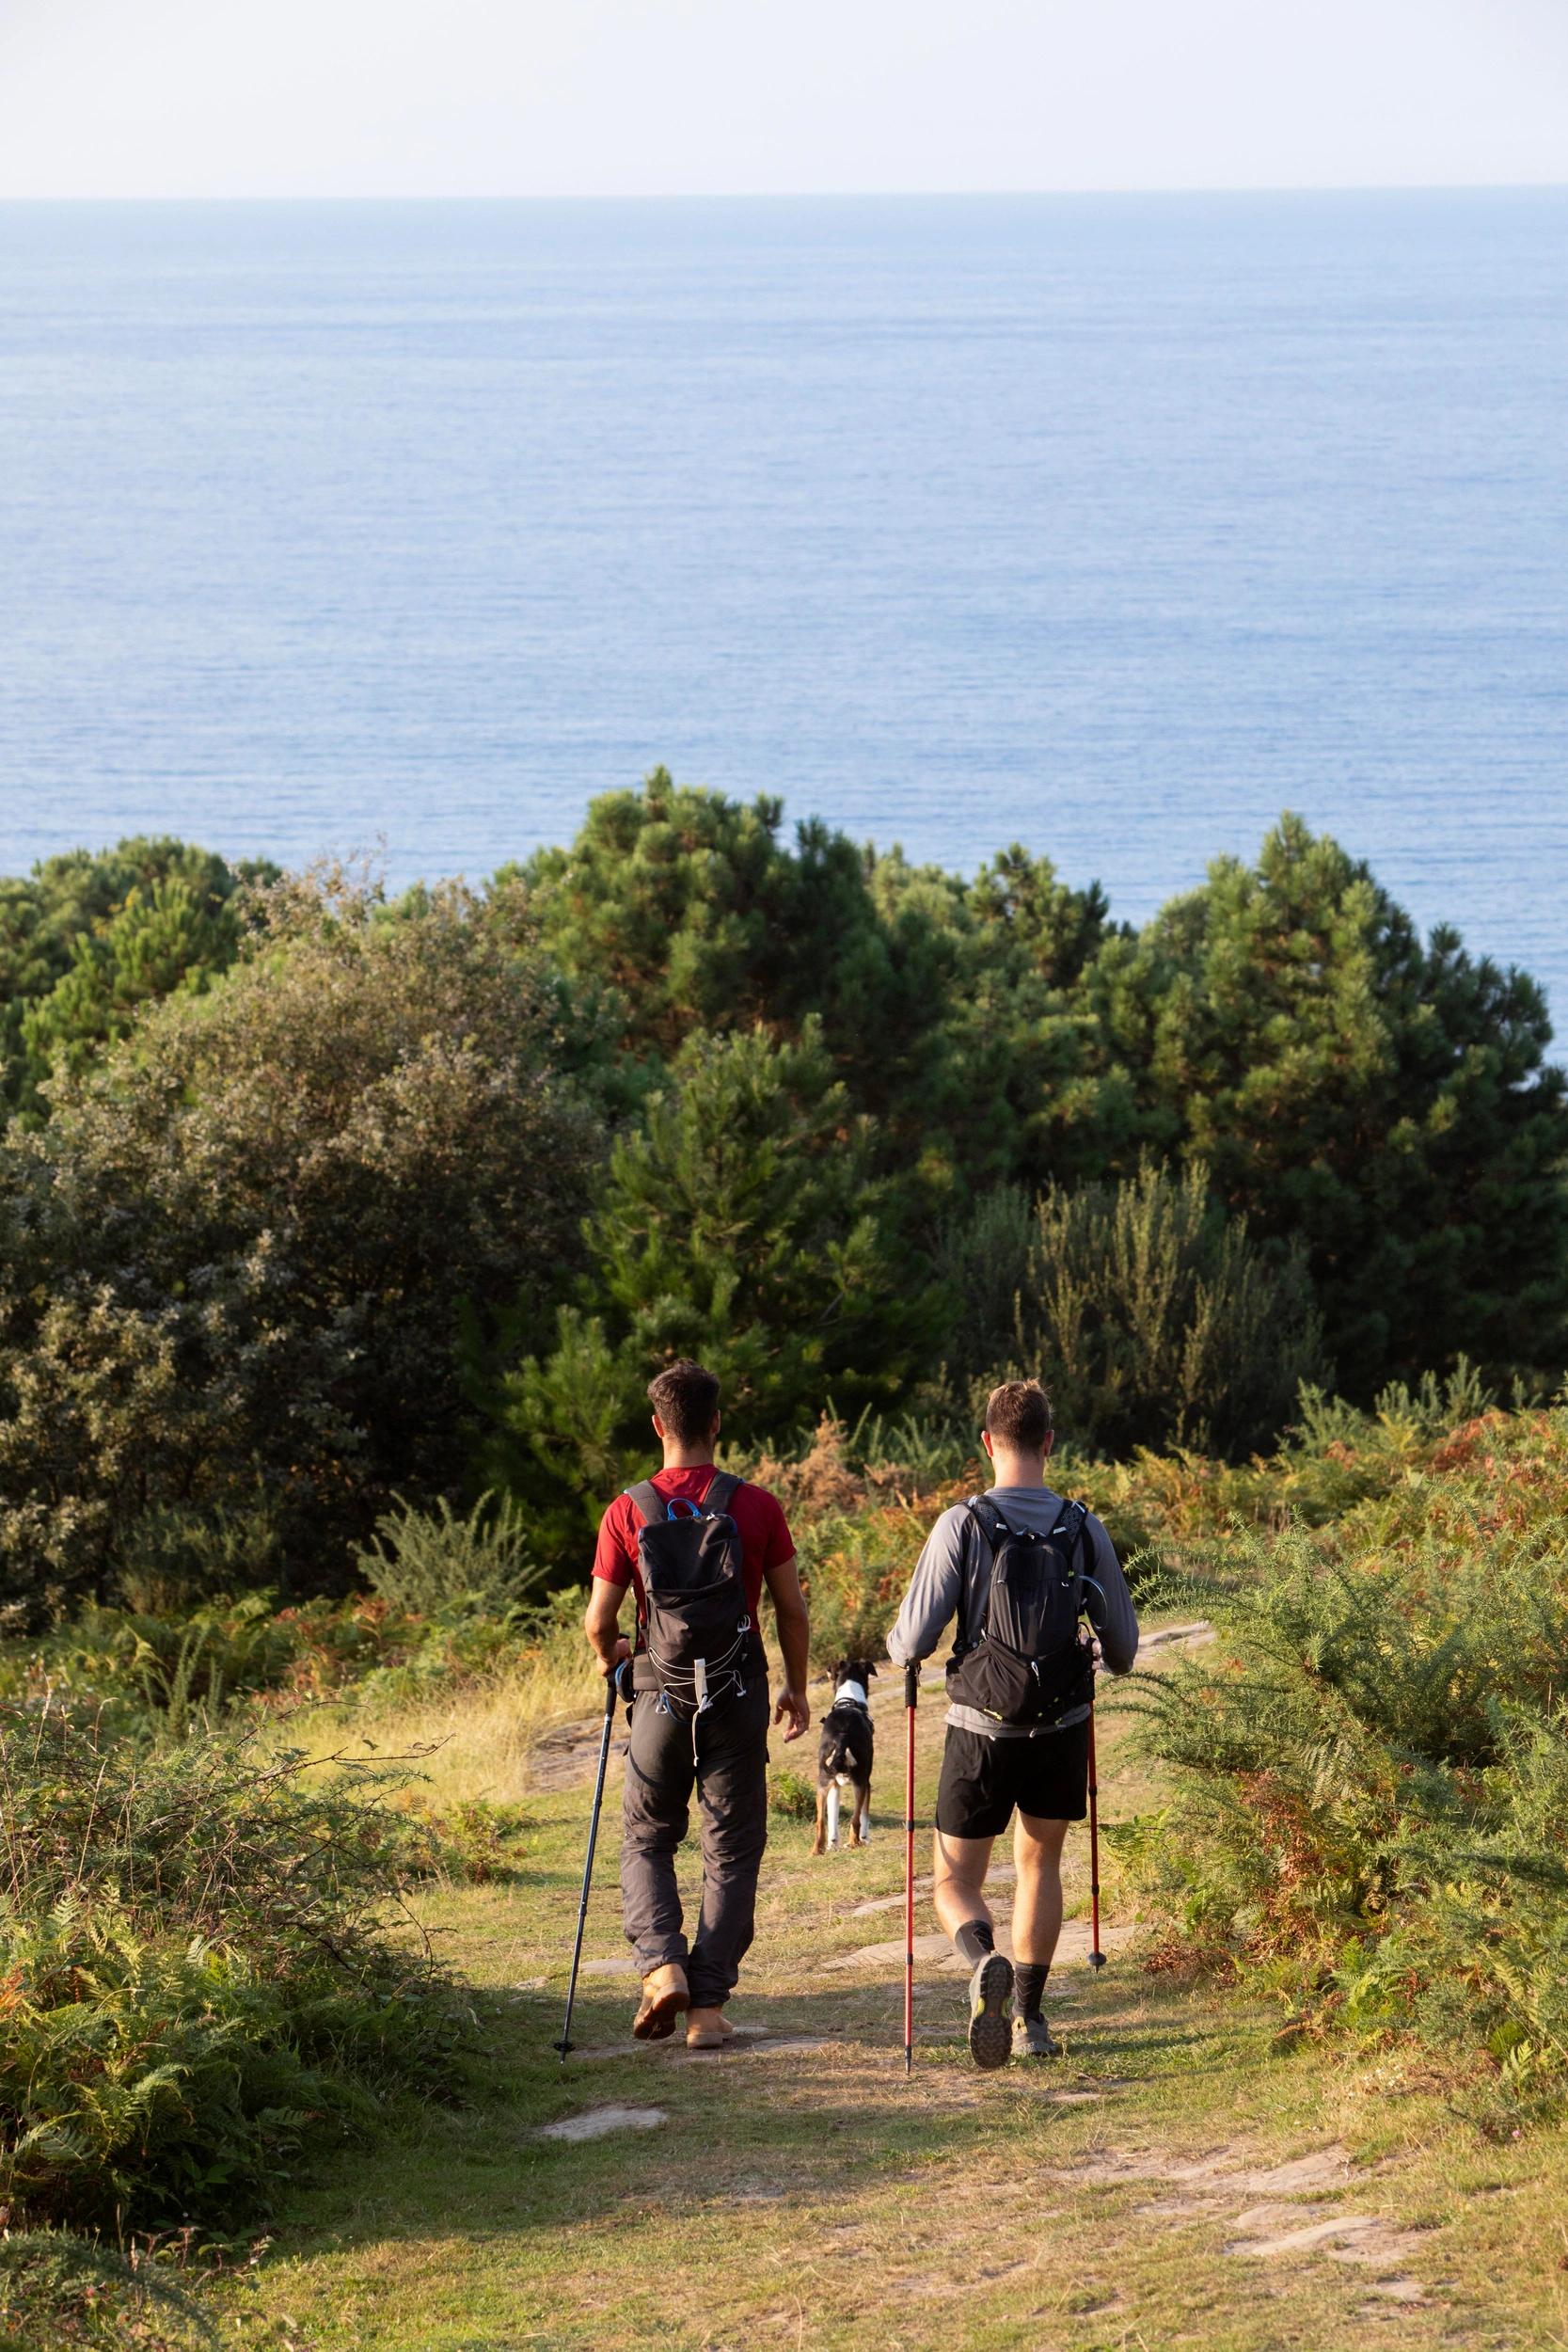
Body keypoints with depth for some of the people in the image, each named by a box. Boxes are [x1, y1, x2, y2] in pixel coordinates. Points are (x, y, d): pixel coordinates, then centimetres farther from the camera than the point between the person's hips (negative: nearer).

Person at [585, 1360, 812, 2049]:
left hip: (662, 1687, 0)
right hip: (739, 1689, 0)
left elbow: (600, 1619, -4)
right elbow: (791, 1608, 0)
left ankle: (662, 1964, -7)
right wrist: (798, 1687, 15)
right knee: (732, 1850, 8)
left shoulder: (628, 1511, -5)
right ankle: (708, 2006, 3)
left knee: (646, 1839, 16)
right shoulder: (757, 1507, -4)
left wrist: (609, 1655, 19)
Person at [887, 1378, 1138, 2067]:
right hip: (1062, 1730, 2)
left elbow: (912, 1643, -12)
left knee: (955, 1882, 10)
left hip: (981, 1731, -2)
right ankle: (1030, 2017, 20)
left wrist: (899, 1647, 13)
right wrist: (1106, 1658, 28)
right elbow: (1123, 1646, 4)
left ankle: (984, 1961, -22)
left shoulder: (960, 1526, -11)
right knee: (1040, 1861, 24)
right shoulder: (1083, 1528, -4)